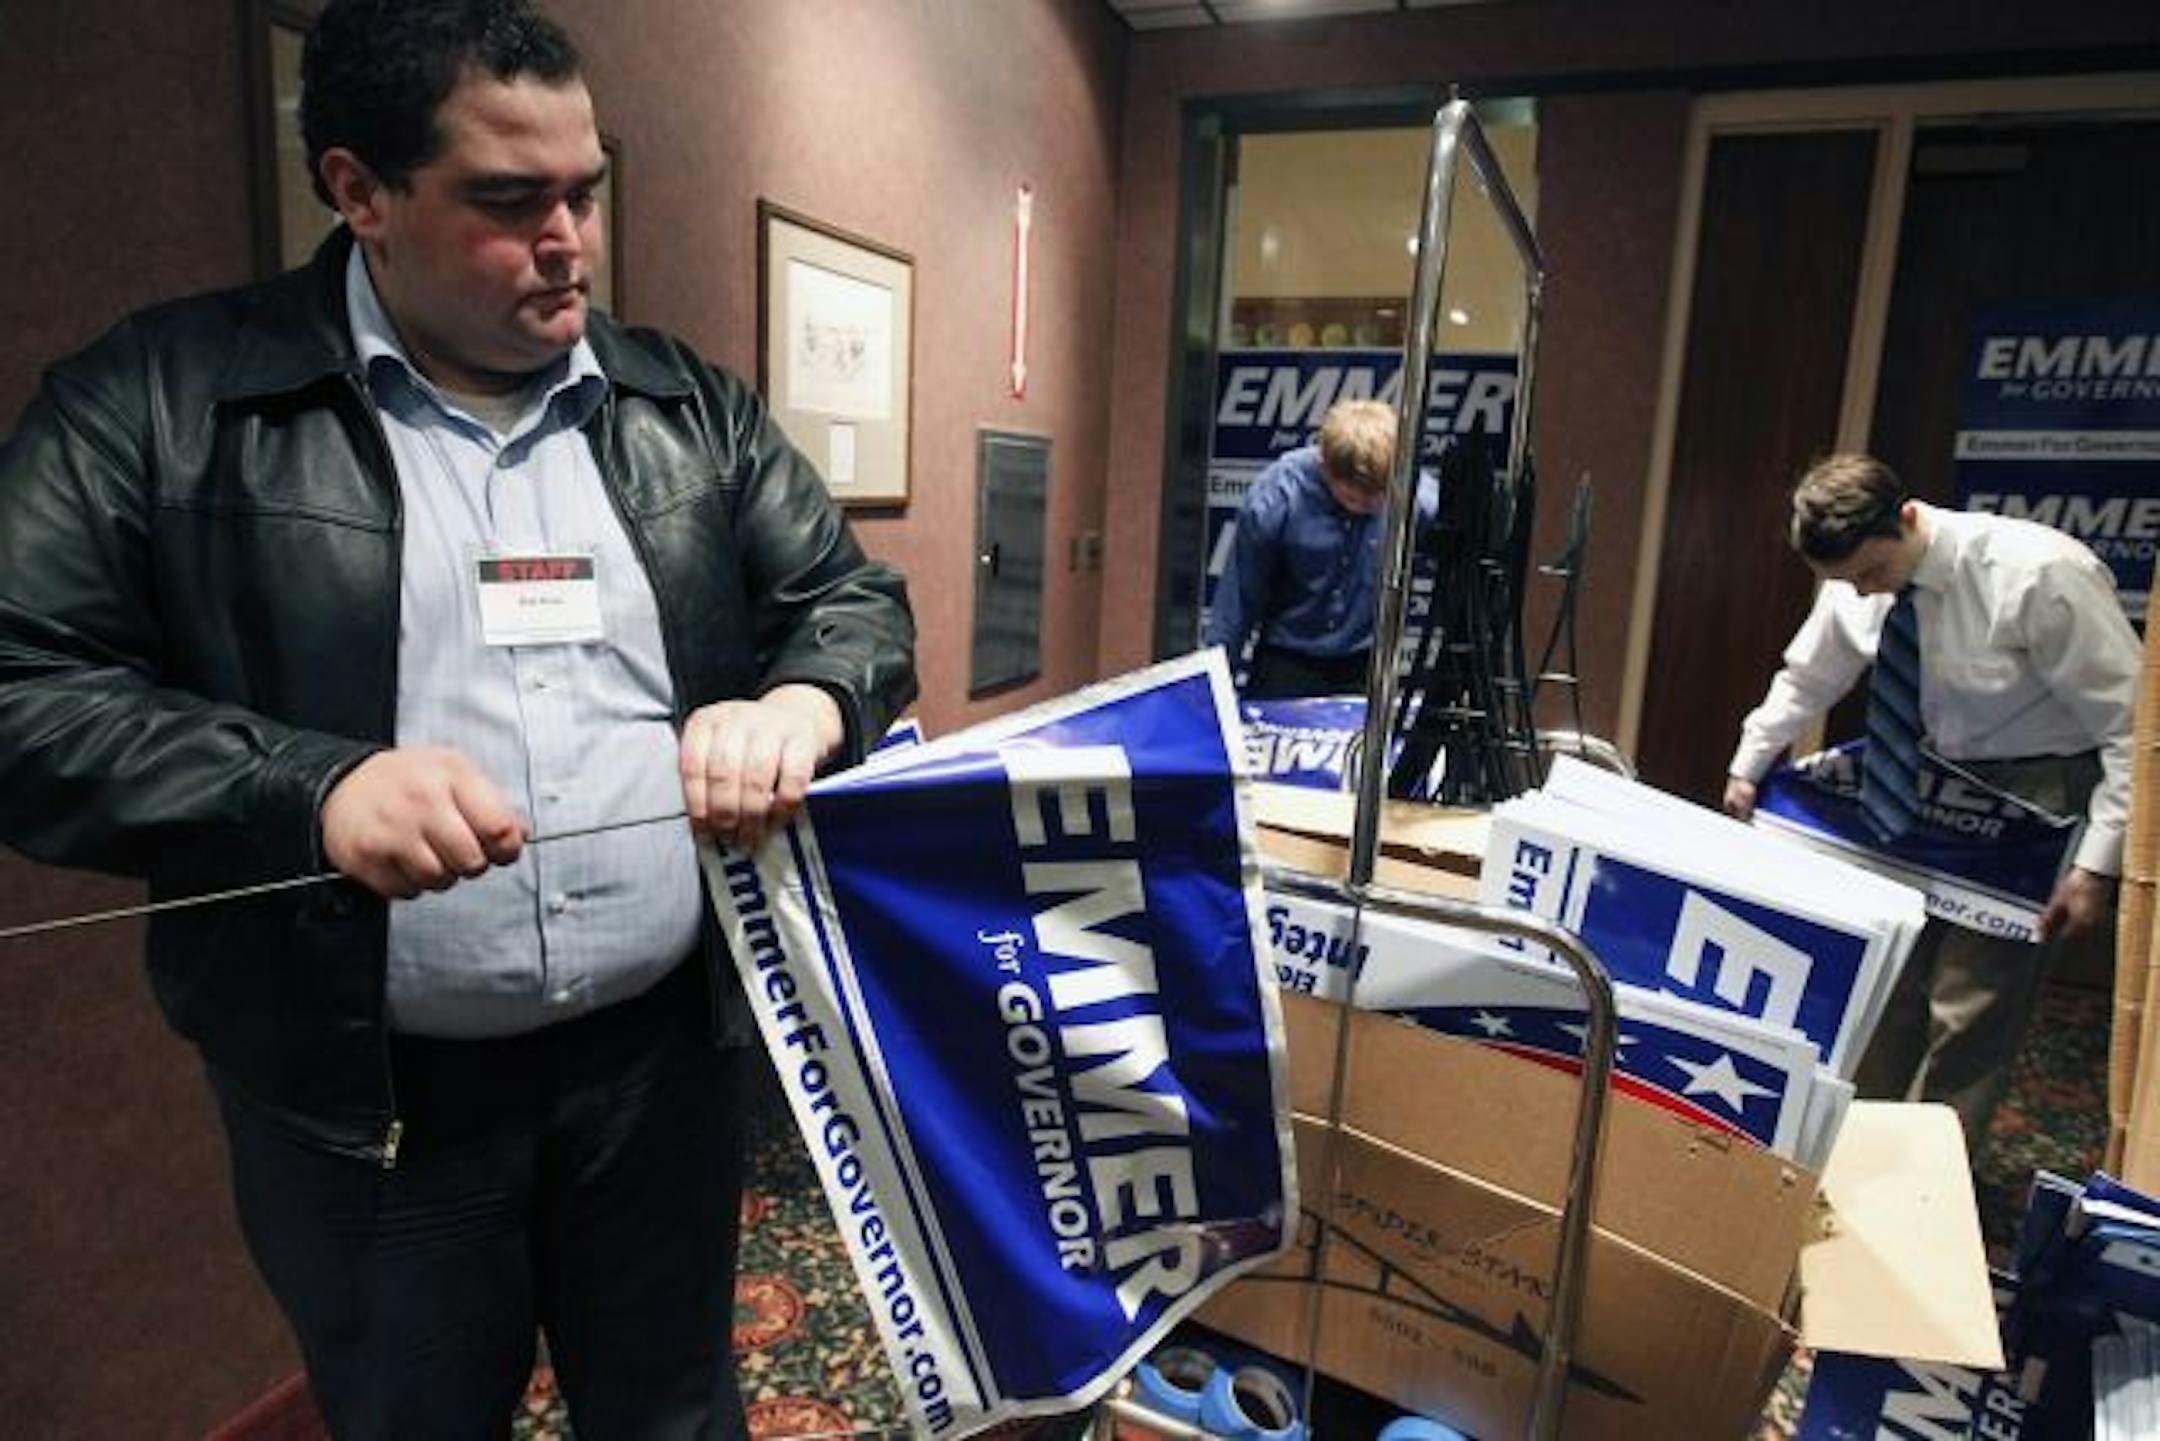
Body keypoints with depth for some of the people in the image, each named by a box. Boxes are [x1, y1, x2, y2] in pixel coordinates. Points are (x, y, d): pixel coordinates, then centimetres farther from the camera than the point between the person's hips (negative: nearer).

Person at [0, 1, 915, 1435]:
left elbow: (853, 596, 5)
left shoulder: (689, 406, 4)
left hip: (668, 1048, 3)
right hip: (366, 1091, -1)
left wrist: (799, 706, -17)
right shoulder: (162, 399, -5)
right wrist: (316, 791, -24)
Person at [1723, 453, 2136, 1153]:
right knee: (1888, 980, 9)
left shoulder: (2038, 575, -26)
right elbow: (1807, 678, 11)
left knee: (1971, 1010, -7)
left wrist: (2098, 864, -22)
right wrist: (1747, 767, 13)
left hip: (2039, 793, -5)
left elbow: (2134, 721, -20)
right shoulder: (1855, 583, -10)